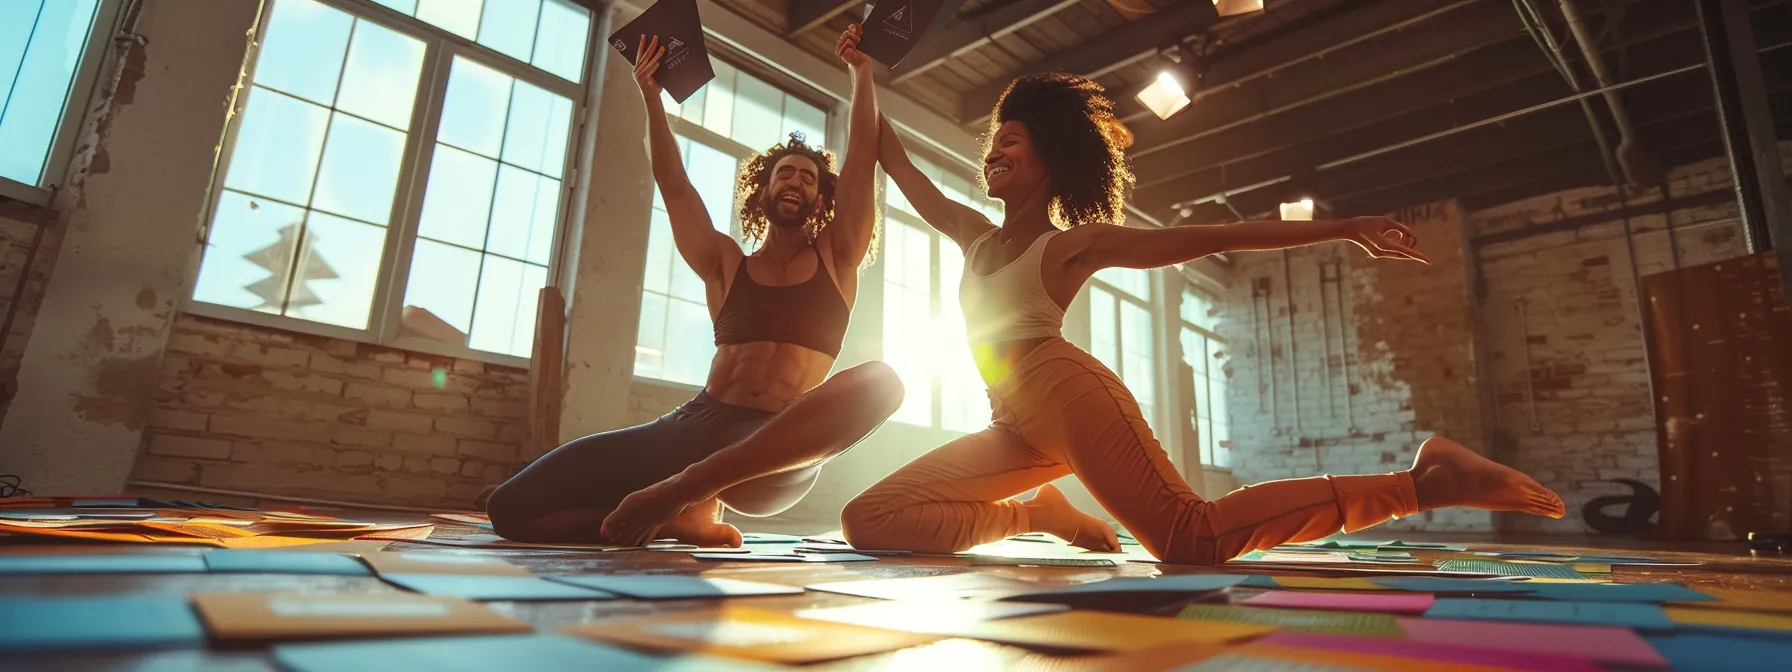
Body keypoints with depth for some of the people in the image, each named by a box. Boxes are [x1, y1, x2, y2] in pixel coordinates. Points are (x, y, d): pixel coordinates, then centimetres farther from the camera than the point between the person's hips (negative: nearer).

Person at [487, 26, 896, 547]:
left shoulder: (834, 261, 14)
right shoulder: (726, 265, 19)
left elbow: (863, 156, 11)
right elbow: (674, 188, 16)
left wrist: (860, 71, 14)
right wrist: (651, 96, 16)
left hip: (775, 456, -2)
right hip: (694, 426, 2)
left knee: (880, 380, -37)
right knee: (512, 507, -10)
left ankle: (682, 490, -34)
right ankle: (686, 515, 1)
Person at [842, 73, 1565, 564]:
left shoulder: (1074, 243, 6)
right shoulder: (976, 238, 24)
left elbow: (1218, 236, 4)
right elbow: (900, 168, 32)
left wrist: (1345, 228, -1)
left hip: (1067, 391, -6)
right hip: (1017, 425, 7)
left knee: (1193, 539, -25)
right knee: (871, 520, -2)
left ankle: (1420, 481, -8)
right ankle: (1040, 514, 6)